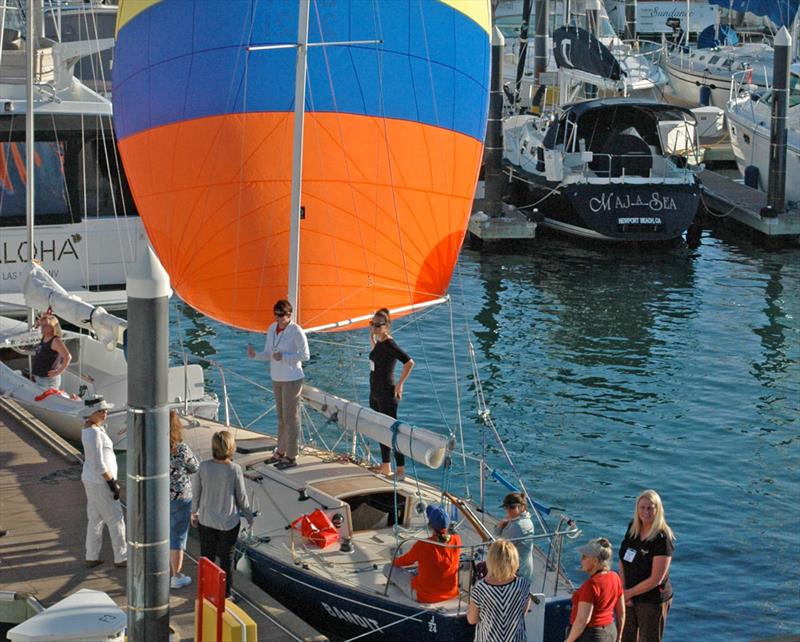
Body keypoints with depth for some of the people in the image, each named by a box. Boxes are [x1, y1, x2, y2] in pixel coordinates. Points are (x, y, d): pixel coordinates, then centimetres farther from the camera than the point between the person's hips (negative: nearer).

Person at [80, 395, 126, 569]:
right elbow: (99, 465, -24)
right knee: (116, 520, 3)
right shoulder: (93, 433, -25)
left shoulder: (89, 428, 6)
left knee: (95, 519, 17)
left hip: (91, 480, 9)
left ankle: (92, 558, 24)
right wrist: (113, 484, -18)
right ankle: (121, 558, 13)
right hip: (100, 483, -9)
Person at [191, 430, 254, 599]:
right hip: (229, 522, -2)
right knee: (226, 559, 14)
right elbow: (241, 497, -10)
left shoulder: (204, 467, -13)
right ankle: (226, 592, 24)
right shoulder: (235, 470, -19)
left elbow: (196, 493, -2)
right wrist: (249, 516, 7)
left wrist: (194, 512, 15)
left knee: (207, 557, 18)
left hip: (206, 520, 2)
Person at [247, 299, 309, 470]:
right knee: (281, 417, 16)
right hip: (277, 379, 7)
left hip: (292, 380, -7)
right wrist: (255, 355, -11)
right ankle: (281, 453, 26)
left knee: (290, 418, -2)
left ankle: (291, 457, 4)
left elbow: (305, 355, -15)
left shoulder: (296, 331, -16)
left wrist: (283, 357, -25)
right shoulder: (272, 329, 5)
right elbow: (268, 354, 9)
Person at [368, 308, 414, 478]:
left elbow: (409, 362, -26)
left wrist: (399, 384, -20)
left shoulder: (389, 344, -18)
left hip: (387, 395, -10)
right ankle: (385, 466, 24)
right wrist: (371, 336, 22)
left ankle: (401, 470, -3)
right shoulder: (380, 342, 9)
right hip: (375, 394, 10)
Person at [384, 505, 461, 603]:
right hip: (451, 593, 5)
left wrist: (395, 561, 19)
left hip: (426, 597, -5)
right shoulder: (456, 540, -14)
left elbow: (405, 561, -2)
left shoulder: (422, 546, -24)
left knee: (388, 568, 9)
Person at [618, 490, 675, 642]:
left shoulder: (663, 539, -21)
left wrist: (629, 593, -14)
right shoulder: (632, 528, -1)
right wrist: (623, 590, -8)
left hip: (653, 600, -6)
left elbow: (655, 579, -22)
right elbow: (623, 561, 3)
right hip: (630, 598, 7)